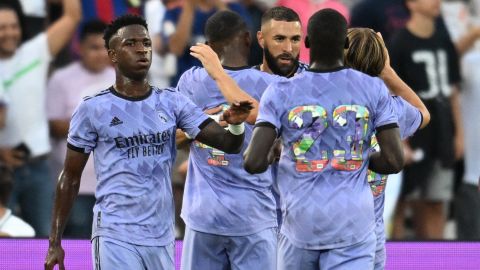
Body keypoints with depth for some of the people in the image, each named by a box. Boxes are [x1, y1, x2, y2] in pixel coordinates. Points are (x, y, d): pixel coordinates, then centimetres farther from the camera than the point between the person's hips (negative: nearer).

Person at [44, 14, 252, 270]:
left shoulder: (172, 103, 4)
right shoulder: (92, 109, -4)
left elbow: (228, 144, -1)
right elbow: (70, 179, 3)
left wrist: (236, 125, -25)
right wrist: (55, 242, 0)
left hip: (162, 238, 4)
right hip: (116, 237, -4)